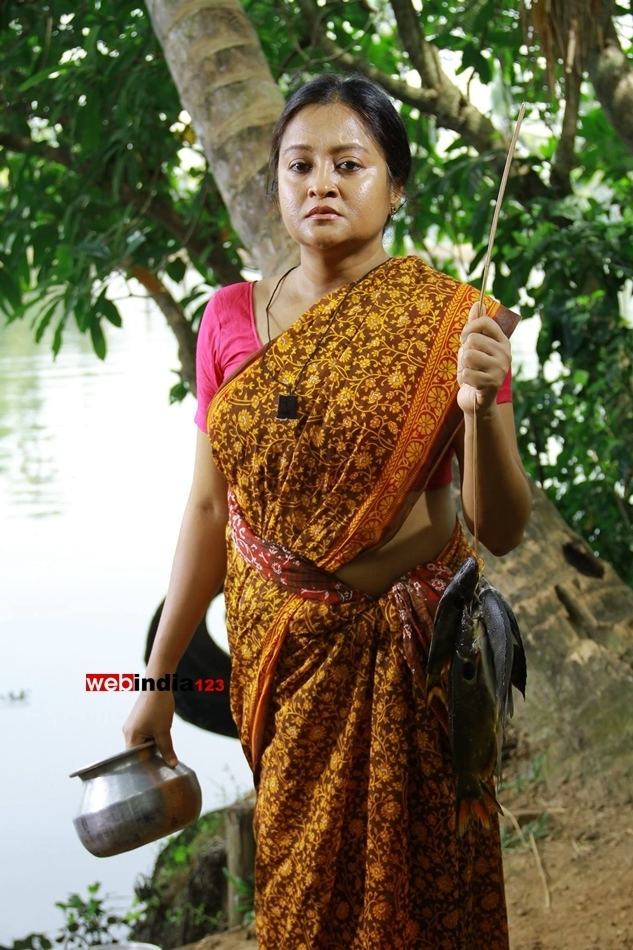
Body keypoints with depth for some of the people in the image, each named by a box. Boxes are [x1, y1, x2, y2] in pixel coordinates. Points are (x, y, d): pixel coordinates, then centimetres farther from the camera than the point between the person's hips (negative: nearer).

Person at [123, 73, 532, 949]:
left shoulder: (449, 320, -9)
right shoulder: (230, 318, -2)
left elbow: (501, 532, -11)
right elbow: (208, 506, 3)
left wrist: (481, 407, -29)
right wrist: (159, 676, 5)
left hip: (405, 646, -2)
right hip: (277, 645, 2)